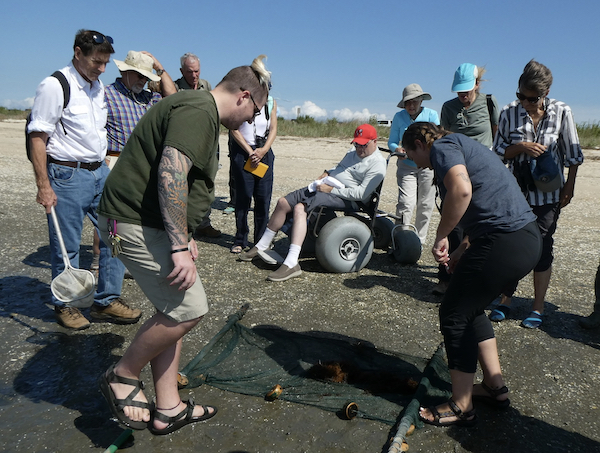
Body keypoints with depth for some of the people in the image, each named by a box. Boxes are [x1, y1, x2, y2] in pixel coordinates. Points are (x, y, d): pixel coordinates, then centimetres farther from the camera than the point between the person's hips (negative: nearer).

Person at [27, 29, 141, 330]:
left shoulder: (99, 87, 13)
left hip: (100, 172, 7)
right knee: (66, 248, 4)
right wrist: (43, 187, -16)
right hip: (68, 174, -7)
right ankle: (64, 306, 23)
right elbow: (38, 138, -13)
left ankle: (106, 301, 21)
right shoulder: (55, 86, -10)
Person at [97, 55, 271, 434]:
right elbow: (170, 175, -28)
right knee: (189, 309, -10)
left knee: (174, 313, 11)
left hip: (153, 222, 11)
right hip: (137, 222, -11)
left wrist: (184, 237, 22)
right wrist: (180, 247, -28)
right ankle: (122, 377, 11)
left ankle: (167, 410, 22)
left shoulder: (202, 112, 20)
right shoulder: (198, 112, -15)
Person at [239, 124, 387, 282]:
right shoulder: (355, 150, 17)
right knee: (283, 202, -1)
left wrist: (331, 190, -20)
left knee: (300, 209, -31)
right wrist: (327, 173, 9)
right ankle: (262, 247, 12)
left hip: (343, 198, -9)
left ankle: (291, 264, -35)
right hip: (323, 187, 9)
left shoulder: (377, 165, -11)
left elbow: (361, 193, -21)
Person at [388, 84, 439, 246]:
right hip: (406, 166, 0)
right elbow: (391, 142, 4)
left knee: (425, 206, 5)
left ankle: (419, 241, 19)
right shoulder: (399, 117, 1)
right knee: (405, 204, -15)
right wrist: (397, 149, -18)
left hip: (427, 166, 0)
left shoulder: (431, 114, -2)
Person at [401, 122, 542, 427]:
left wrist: (441, 236, -14)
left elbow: (461, 189, -27)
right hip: (527, 238, 10)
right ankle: (495, 386, 31)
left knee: (454, 314, 2)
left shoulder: (442, 146, -4)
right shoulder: (464, 147, 26)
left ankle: (461, 407, 14)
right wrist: (463, 250, 20)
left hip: (504, 242, -10)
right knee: (470, 308, 22)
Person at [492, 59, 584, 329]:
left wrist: (569, 186, -1)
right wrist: (521, 147, -15)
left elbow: (572, 154, 3)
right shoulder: (510, 113, -2)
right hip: (516, 191, 1)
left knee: (542, 247, 5)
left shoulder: (561, 112, -3)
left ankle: (538, 308, 16)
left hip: (548, 193, -1)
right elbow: (498, 151, 2)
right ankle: (506, 300, 19)